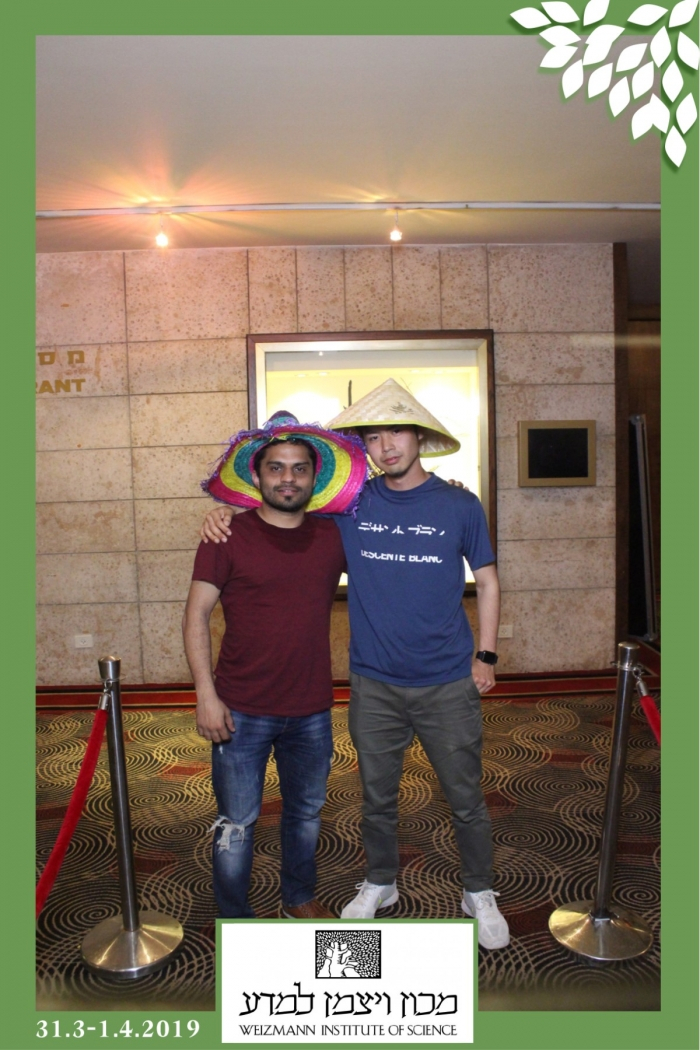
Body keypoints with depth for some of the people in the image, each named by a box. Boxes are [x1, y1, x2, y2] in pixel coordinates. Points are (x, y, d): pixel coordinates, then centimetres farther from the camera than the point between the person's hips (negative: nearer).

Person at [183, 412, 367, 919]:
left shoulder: (334, 536, 0)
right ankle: (235, 920, 31)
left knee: (306, 812, 21)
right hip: (241, 711, -3)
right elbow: (196, 617, -7)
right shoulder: (228, 537, -9)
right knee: (237, 824, 8)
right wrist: (206, 695, -14)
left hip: (311, 711, 4)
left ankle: (300, 897, 45)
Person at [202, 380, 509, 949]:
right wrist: (228, 509, -9)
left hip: (449, 684, -1)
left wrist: (485, 655, 2)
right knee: (377, 797, 18)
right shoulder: (352, 502, -4)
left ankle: (480, 894, 38)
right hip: (374, 685, 2)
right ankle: (379, 884, 43)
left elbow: (487, 582, 5)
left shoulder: (459, 506, -6)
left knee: (466, 799, 13)